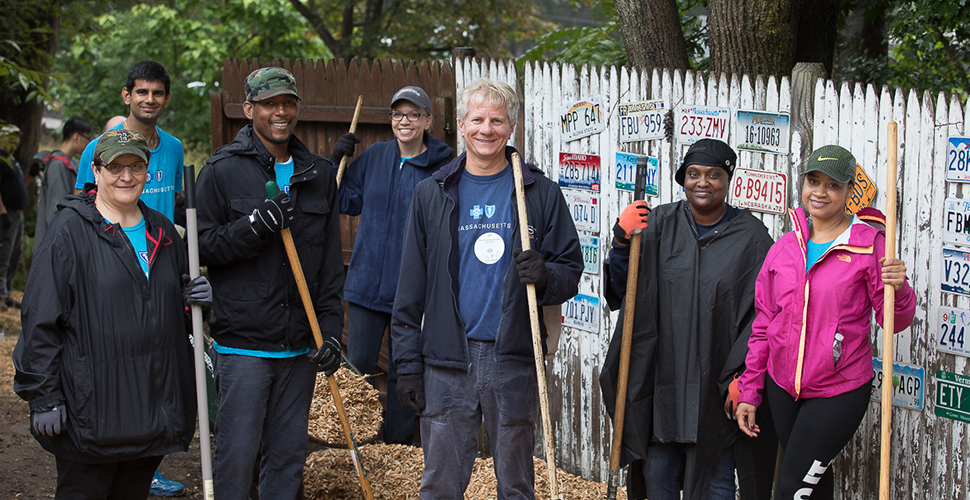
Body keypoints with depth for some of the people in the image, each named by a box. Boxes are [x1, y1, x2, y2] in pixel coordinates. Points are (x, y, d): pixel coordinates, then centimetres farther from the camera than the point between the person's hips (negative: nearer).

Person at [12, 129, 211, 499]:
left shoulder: (161, 232, 12)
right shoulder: (71, 229, -7)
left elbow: (175, 306, 25)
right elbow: (40, 319, -10)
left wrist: (197, 297, 0)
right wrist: (43, 397, -14)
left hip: (154, 406, 6)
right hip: (90, 408, -6)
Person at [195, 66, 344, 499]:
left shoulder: (319, 174, 12)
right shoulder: (222, 170, -2)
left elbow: (330, 263, 11)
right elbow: (201, 246, -5)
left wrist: (331, 330, 3)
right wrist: (253, 227, -21)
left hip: (300, 347, 4)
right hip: (243, 342, -4)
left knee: (289, 455, 10)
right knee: (237, 454, -4)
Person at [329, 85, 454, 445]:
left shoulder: (442, 170, -5)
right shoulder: (375, 157, 5)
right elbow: (347, 202, 14)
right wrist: (337, 163, 2)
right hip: (367, 282, 3)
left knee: (403, 372, 8)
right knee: (359, 365, 7)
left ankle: (398, 446, 20)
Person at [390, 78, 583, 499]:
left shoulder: (540, 193, 4)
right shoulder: (433, 194, 7)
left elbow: (572, 270, 7)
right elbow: (411, 289, 7)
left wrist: (545, 277, -17)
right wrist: (408, 363, 2)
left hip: (514, 361, 0)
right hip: (447, 361, 1)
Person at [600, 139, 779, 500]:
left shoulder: (751, 237, -2)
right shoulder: (659, 224, 5)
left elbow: (760, 313, -5)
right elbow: (622, 288, 6)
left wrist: (739, 379, -13)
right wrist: (622, 241, -12)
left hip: (716, 385, -2)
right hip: (662, 380, 3)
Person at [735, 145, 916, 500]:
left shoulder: (869, 244, -7)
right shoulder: (785, 247, 5)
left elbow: (894, 322, -6)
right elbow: (763, 324, 10)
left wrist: (899, 289, -27)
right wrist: (749, 391, 8)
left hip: (838, 394, -4)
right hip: (783, 387, 4)